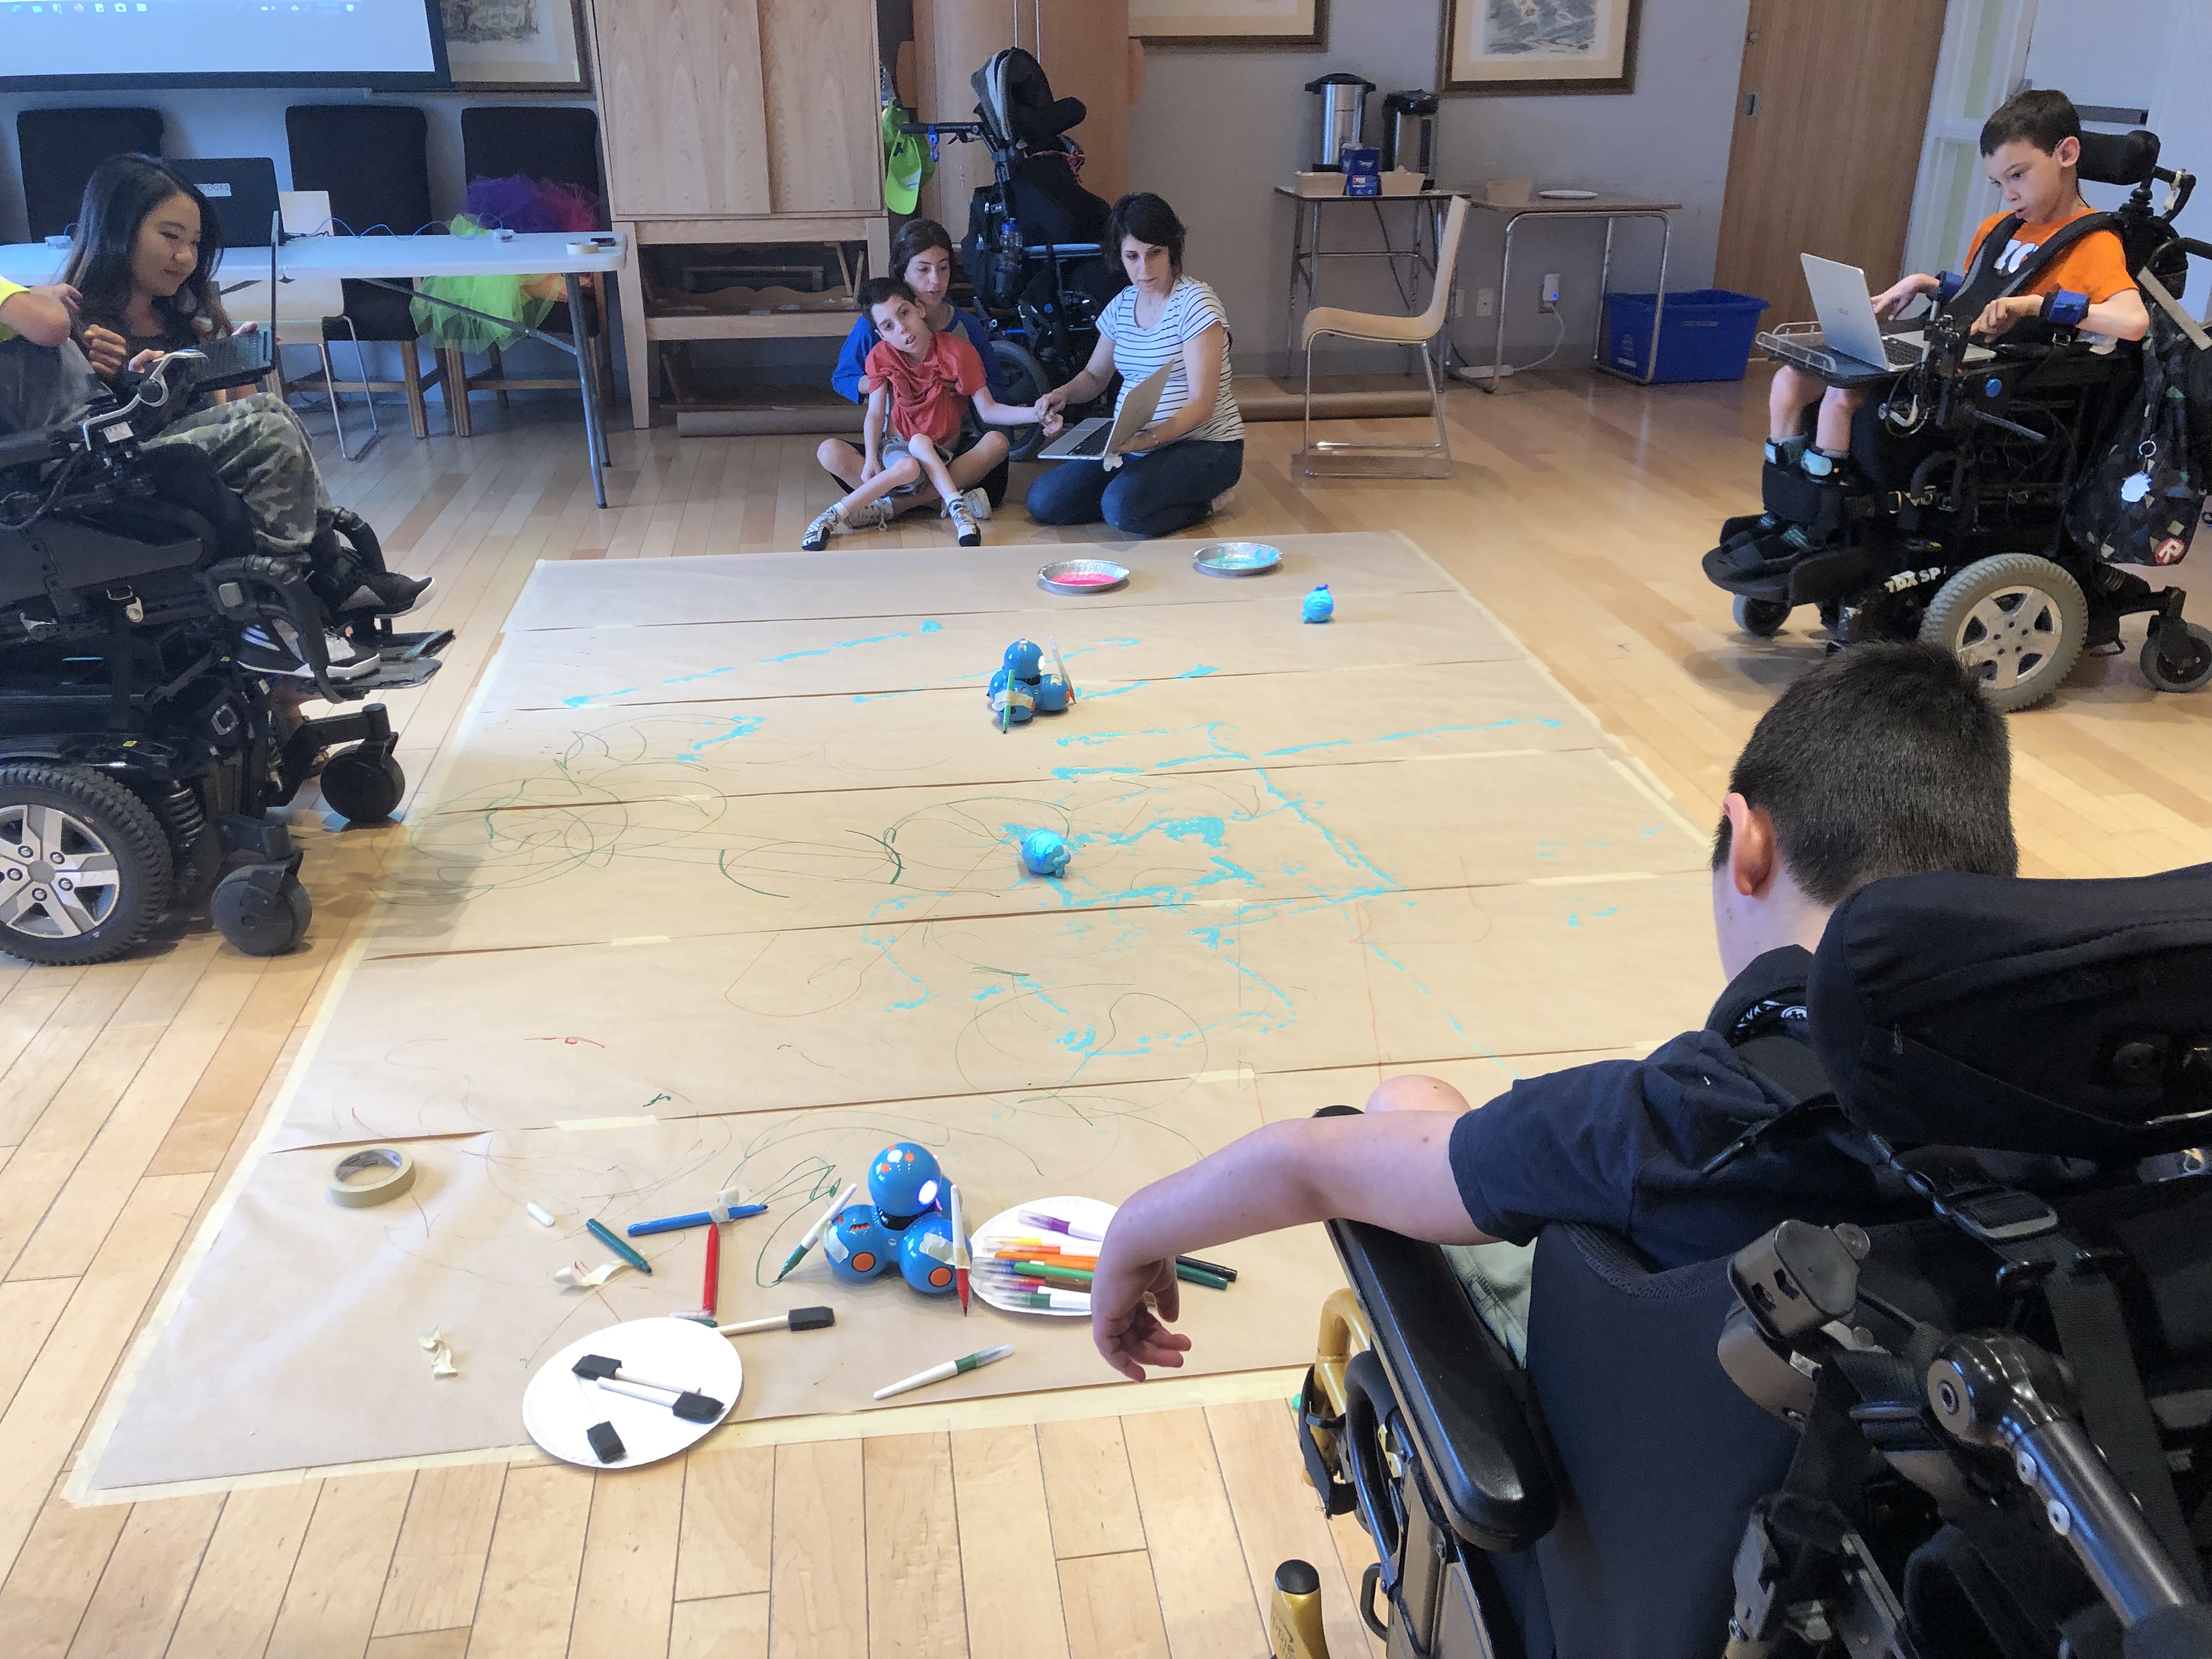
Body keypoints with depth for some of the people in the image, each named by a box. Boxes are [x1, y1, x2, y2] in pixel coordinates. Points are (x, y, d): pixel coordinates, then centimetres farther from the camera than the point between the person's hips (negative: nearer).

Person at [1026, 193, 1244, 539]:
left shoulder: (1195, 303, -13)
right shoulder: (1122, 306, 8)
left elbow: (1202, 404, -20)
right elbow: (1094, 376, 21)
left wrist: (1150, 438, -37)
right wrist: (1062, 394, -2)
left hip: (1203, 445, -8)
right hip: (1135, 445, 8)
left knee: (1123, 505, -34)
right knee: (1043, 501, -6)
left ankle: (1201, 501, -2)